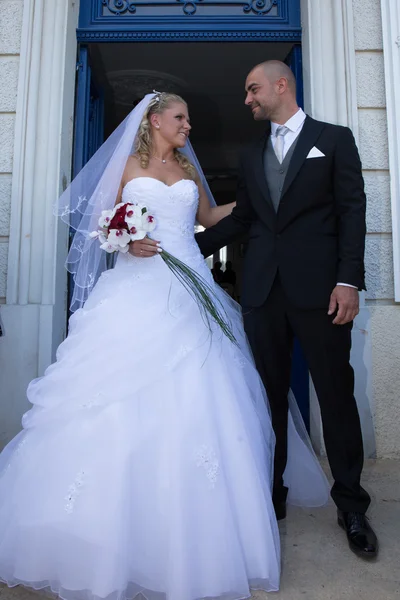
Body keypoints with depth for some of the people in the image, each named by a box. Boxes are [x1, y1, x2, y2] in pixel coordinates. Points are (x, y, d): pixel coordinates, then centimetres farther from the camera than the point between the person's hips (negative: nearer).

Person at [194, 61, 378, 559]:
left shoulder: (334, 139, 9)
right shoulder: (251, 155, 20)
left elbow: (352, 210, 0)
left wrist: (348, 280, -10)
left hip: (318, 288, -3)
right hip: (263, 290, 4)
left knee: (336, 394, 2)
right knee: (269, 395, 8)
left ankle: (351, 506, 19)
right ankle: (271, 494, 24)